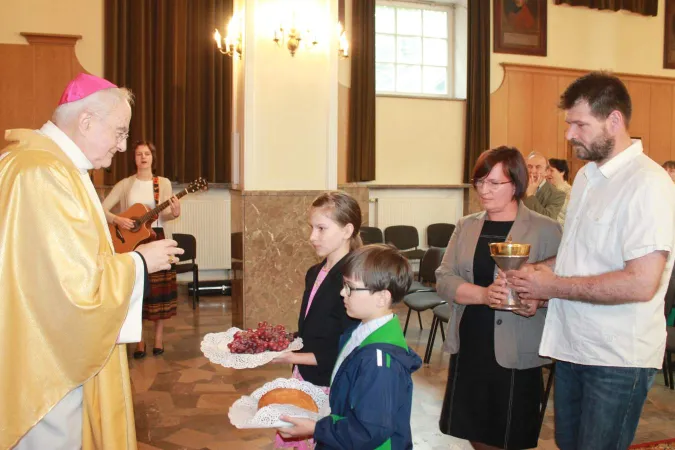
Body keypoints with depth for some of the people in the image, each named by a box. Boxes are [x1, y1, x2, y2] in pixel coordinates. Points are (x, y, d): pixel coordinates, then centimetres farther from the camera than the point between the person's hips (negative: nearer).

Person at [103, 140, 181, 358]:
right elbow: (102, 208, -1)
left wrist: (174, 213, -28)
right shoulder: (125, 184, 2)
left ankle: (159, 338, 18)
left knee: (159, 290, 3)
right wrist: (117, 219, -19)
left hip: (156, 239, 0)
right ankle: (139, 341, 17)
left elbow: (163, 216, -6)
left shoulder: (163, 183, 2)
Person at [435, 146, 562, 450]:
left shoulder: (545, 229, -4)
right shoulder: (466, 226, 7)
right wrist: (484, 294, -18)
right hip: (468, 346, 4)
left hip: (516, 352, -4)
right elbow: (443, 280, -1)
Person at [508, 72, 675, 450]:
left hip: (618, 361, -8)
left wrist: (553, 286, -19)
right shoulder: (587, 175, 9)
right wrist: (546, 269, -1)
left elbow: (641, 283, -26)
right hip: (572, 345, 8)